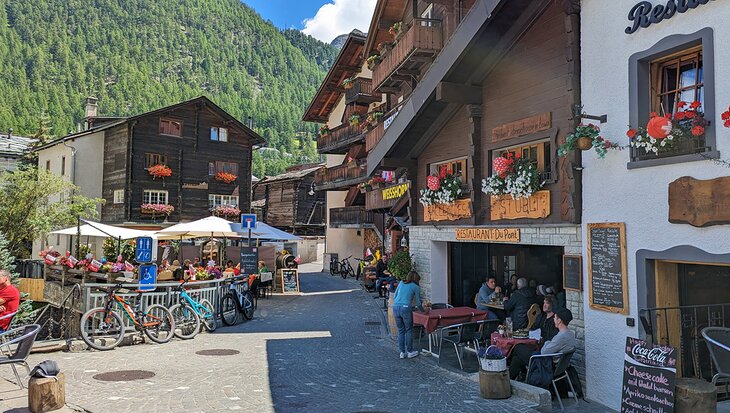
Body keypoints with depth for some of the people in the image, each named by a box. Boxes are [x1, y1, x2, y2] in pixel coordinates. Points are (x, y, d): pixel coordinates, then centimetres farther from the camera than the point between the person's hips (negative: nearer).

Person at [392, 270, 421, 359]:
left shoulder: (401, 283, 16)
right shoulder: (416, 287, 5)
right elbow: (418, 302, 12)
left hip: (396, 308, 4)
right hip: (406, 308, -4)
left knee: (400, 330, 13)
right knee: (409, 330, 9)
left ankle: (402, 352, 16)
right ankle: (410, 352, 14)